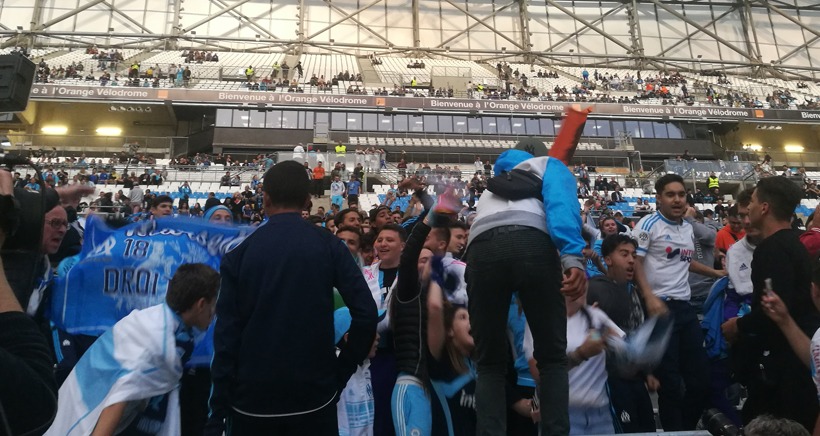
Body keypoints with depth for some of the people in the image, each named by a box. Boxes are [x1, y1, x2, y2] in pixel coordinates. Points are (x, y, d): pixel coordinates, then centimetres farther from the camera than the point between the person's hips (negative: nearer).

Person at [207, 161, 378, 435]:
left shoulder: (239, 252, -5)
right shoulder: (329, 246, -6)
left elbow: (226, 332, -6)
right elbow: (365, 313, -14)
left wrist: (218, 411, 0)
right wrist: (343, 371, -1)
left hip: (253, 395, 1)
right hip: (315, 394, 0)